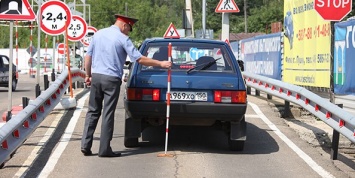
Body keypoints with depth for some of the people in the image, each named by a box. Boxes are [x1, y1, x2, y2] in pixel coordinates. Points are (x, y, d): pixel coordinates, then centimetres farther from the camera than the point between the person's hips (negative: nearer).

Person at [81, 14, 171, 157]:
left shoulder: (98, 34, 10)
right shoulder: (123, 39, -7)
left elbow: (88, 56, 12)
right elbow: (140, 59, -10)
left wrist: (88, 75, 21)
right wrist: (160, 64, -3)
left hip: (96, 76, 5)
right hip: (112, 79, -5)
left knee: (93, 112, 12)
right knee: (108, 114, 0)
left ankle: (85, 145, 7)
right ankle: (104, 149, 2)